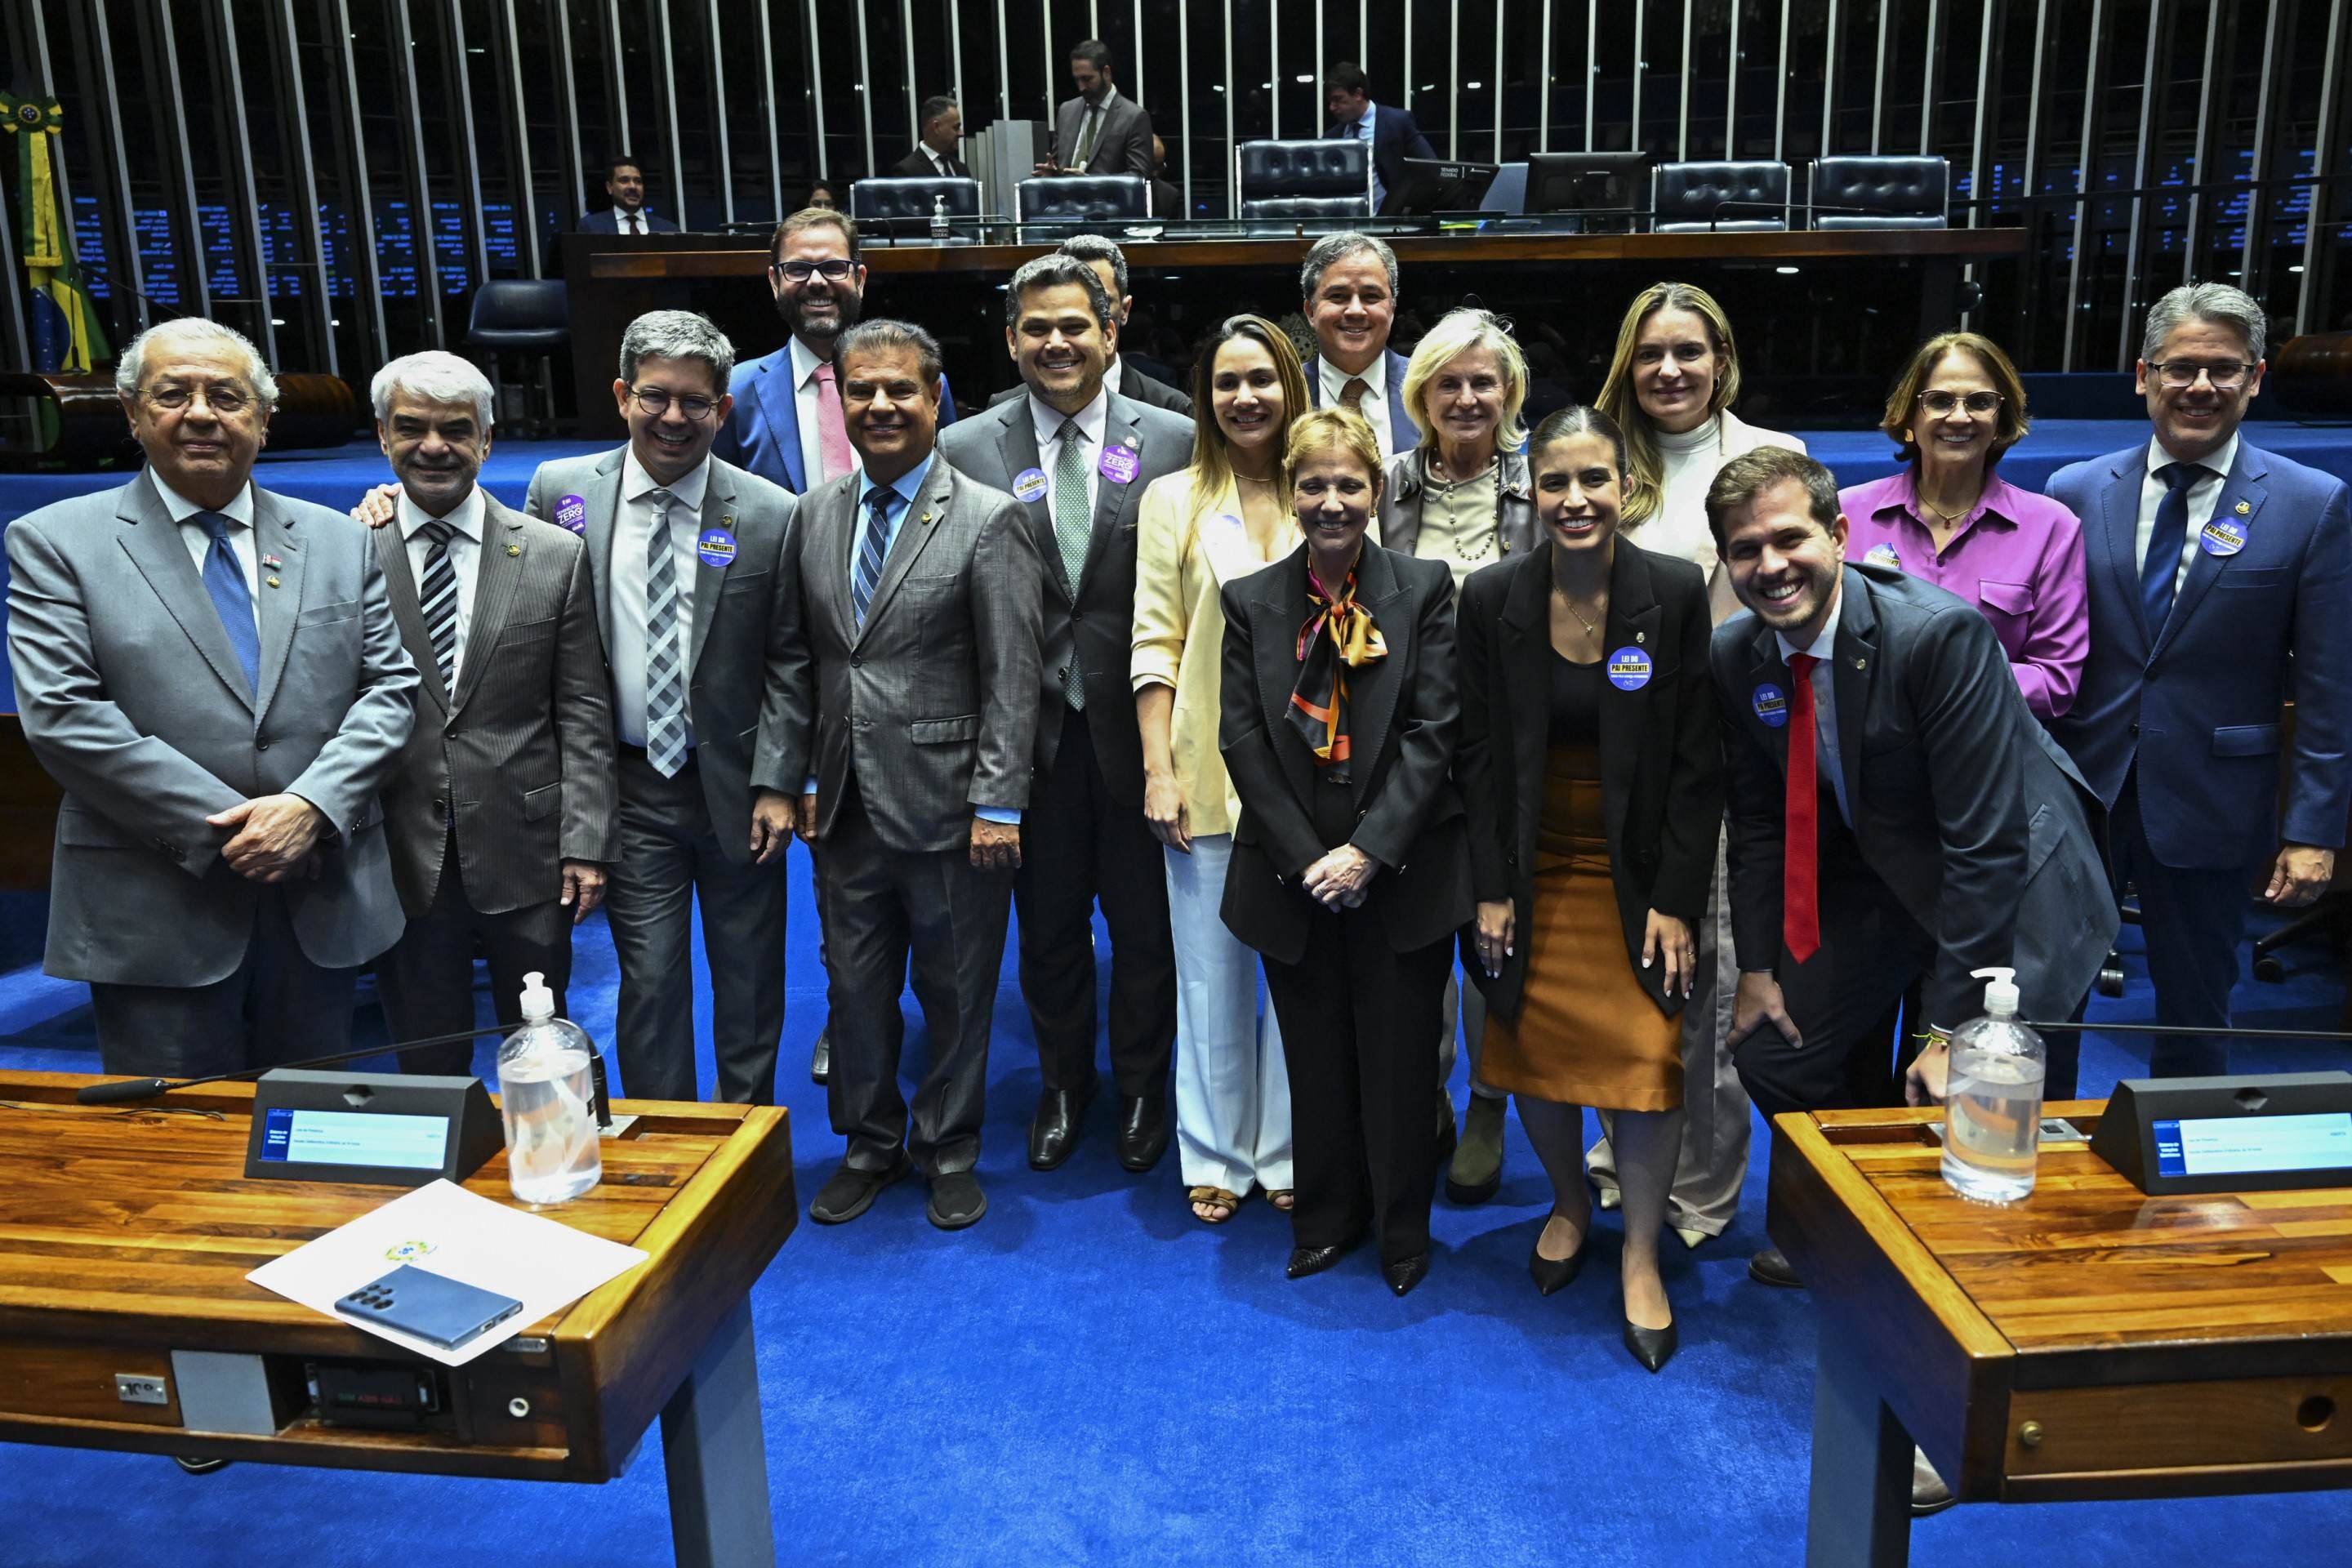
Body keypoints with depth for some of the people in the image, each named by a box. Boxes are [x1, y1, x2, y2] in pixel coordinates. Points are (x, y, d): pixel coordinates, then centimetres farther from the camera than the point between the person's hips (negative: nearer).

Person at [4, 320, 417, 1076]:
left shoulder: (340, 540, 10)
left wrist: (312, 805, -12)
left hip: (322, 907, 3)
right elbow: (62, 715, -9)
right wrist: (224, 830, -15)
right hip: (156, 921, -3)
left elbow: (391, 689, 5)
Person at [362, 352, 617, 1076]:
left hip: (525, 852, 0)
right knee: (427, 1067, 13)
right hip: (402, 853, 0)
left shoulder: (557, 556, 2)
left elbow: (583, 714, 0)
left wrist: (585, 844, -4)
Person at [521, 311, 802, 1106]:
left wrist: (775, 784, -7)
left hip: (735, 784, 0)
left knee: (749, 979, 12)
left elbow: (784, 665, -3)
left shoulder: (769, 515, -6)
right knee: (649, 979, 5)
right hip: (629, 788, 0)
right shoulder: (561, 491, -3)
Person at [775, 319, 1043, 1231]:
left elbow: (1012, 677, -11)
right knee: (856, 986, 15)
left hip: (946, 806, -4)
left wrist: (998, 804, -14)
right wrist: (803, 778, 7)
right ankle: (869, 1146, 34)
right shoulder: (815, 515, 7)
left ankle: (948, 1152, 30)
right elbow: (799, 660, 11)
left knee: (956, 992, 10)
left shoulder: (989, 521, -8)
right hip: (846, 807, 4)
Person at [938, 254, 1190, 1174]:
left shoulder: (1173, 443, -2)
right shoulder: (965, 451, 0)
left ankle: (1142, 1088, 35)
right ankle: (1063, 1086, 37)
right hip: (1029, 728, 1)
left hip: (1136, 725, -1)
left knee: (1146, 924, 13)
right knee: (1048, 925, 16)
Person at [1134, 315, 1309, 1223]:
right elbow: (1155, 644, 1)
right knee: (1214, 976, 6)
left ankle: (1287, 1152, 24)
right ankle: (1217, 1158, 22)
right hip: (1210, 771, -1)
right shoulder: (1175, 501, 5)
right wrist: (1158, 768, -7)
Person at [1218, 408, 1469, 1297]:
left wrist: (1369, 849, -15)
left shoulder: (1424, 590, -2)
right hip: (1292, 874, 2)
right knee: (1317, 1058, 13)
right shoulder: (1251, 601, 3)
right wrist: (1306, 858, -10)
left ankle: (1403, 1232, 26)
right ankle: (1328, 1217, 32)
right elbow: (1242, 739, -2)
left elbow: (1434, 732, -8)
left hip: (1401, 874, -2)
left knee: (1400, 1058, 8)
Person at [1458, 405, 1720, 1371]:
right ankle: (1569, 1204, 39)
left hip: (1637, 880, -1)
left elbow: (1698, 762, -7)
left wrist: (1677, 900, -10)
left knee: (1647, 1064, -3)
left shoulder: (1676, 593, -9)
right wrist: (1491, 888, -4)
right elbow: (1480, 755, 0)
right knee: (1533, 1052, 11)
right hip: (1533, 877, 2)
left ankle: (1641, 1257, 20)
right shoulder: (1493, 598, -5)